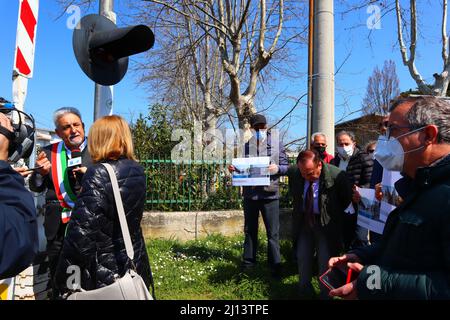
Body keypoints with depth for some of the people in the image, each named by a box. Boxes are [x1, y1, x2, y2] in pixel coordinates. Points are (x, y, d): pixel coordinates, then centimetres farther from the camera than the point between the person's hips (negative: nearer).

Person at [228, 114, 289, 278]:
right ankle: (248, 262, 29)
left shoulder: (277, 144, 2)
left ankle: (275, 265, 15)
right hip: (250, 193, 3)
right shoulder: (247, 146, 8)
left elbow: (286, 166, 3)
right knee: (250, 230, 15)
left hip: (270, 194, -3)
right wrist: (234, 169, -7)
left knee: (273, 233, 3)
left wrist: (277, 168, -18)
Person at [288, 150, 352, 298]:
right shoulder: (293, 172, -12)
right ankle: (305, 290, 34)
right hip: (304, 222, 4)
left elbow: (347, 198, -5)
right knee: (302, 258, 11)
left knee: (325, 263, 3)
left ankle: (325, 294, 24)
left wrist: (333, 215, 2)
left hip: (326, 225, -3)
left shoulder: (337, 176, -24)